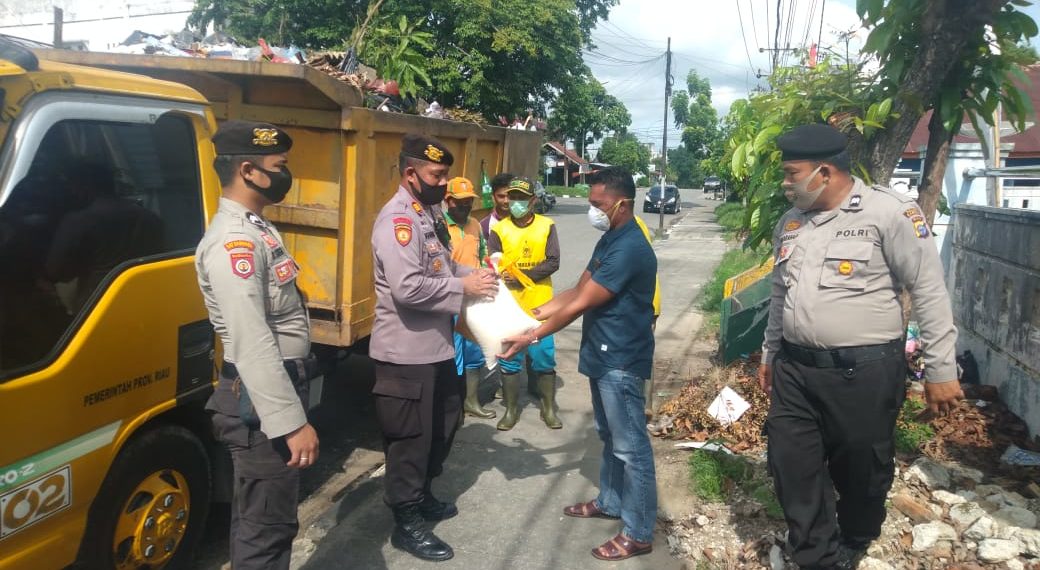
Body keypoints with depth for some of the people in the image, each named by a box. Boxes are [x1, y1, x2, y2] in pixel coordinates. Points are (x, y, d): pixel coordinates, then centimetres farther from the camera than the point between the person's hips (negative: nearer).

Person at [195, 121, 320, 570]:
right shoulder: (232, 240, -21)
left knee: (264, 516, 23)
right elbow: (252, 343, -28)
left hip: (277, 390, 10)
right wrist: (292, 421, -29)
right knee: (266, 525, 1)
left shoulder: (255, 228, 12)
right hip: (261, 401, -10)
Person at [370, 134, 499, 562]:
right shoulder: (397, 220, -20)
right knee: (410, 437, 3)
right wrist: (462, 287, -21)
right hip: (406, 353, -10)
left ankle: (421, 496, 41)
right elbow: (408, 288, -30)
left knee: (442, 425, 22)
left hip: (437, 346, 10)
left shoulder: (430, 213, 11)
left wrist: (474, 274, 4)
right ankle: (406, 524, 19)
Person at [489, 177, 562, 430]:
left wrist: (522, 275, -15)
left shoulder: (546, 226, -1)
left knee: (544, 359, 6)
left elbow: (553, 262, -8)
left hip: (539, 305, 0)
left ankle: (549, 409, 20)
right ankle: (511, 409, 22)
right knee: (509, 360, 8)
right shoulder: (499, 229, 0)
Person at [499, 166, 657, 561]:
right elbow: (576, 292, 12)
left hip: (621, 361, -10)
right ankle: (610, 502, 39)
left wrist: (532, 338, -17)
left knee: (631, 446, 0)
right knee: (610, 437, 22)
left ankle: (639, 533, 11)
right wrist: (532, 314, 5)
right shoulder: (609, 240, 10)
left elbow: (580, 305, -22)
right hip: (603, 356, 10)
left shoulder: (629, 249, -23)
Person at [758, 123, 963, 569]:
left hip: (863, 371, -6)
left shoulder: (889, 212, -12)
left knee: (861, 473, 11)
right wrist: (769, 352, 23)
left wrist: (940, 369, -10)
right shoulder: (790, 223, 9)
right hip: (795, 368, 6)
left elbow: (929, 292, -10)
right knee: (792, 466, 8)